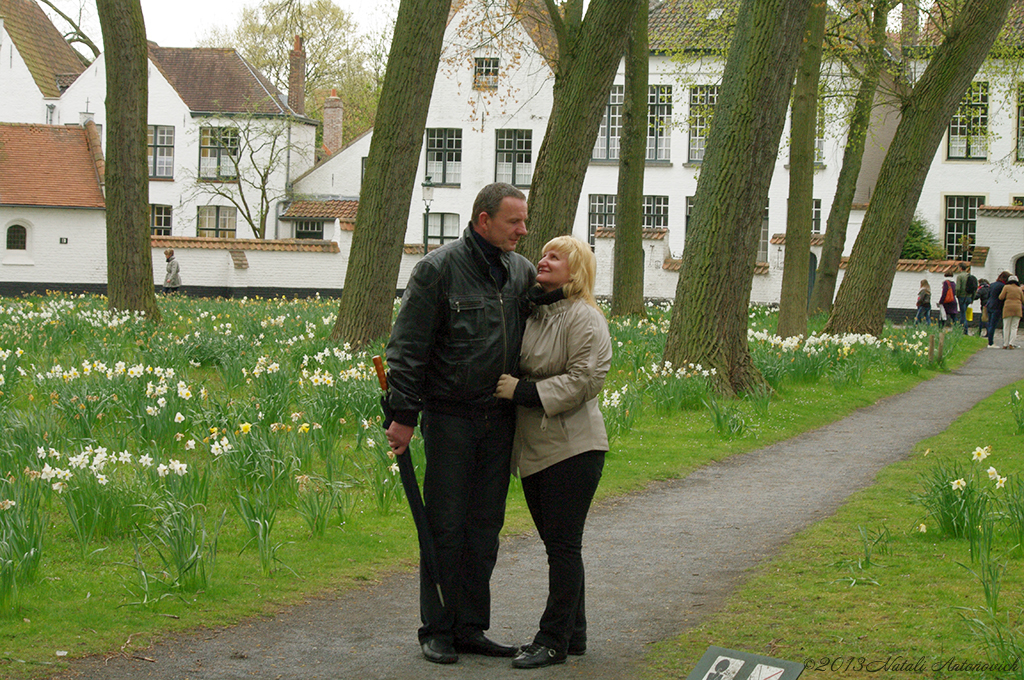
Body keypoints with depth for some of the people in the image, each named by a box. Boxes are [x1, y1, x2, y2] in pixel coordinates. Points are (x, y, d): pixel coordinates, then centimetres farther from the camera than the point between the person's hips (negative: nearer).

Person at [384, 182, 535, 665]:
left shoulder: (522, 272, 9)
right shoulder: (439, 268, -9)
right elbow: (408, 347, -9)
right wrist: (404, 415, -12)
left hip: (499, 420, 6)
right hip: (449, 416, -5)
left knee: (485, 526, 9)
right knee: (445, 525, -1)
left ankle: (470, 627, 17)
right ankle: (436, 630, 7)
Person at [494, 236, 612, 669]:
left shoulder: (584, 318, -10)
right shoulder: (530, 312, 13)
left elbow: (586, 380, -18)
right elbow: (514, 372, 26)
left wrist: (525, 392, -18)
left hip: (572, 450, -8)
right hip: (534, 450, 8)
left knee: (563, 544, -4)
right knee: (555, 543, 13)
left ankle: (554, 640, 1)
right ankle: (573, 634, 23)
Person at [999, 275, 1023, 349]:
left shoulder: (1006, 287, 2)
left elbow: (1001, 297, -2)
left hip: (1008, 308, -2)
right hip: (1018, 308, 2)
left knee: (1006, 327, 2)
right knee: (1014, 327, 3)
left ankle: (1005, 345, -1)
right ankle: (1011, 344, -11)